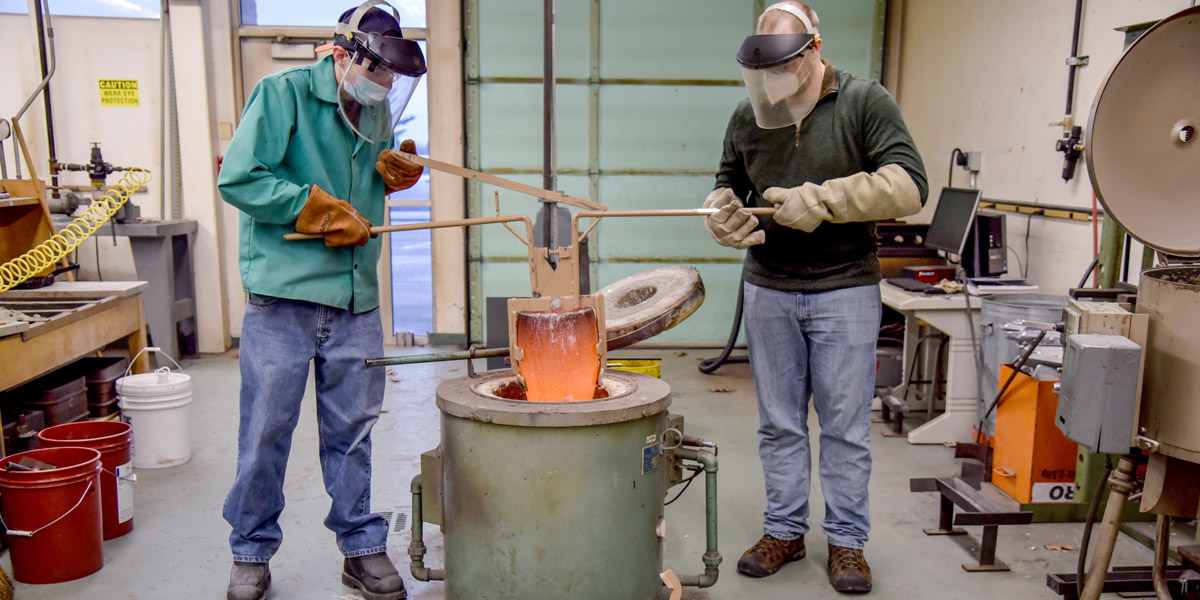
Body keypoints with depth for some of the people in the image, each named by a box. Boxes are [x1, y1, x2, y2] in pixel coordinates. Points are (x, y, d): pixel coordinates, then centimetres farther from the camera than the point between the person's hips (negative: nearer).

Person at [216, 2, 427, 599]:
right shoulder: (283, 93, -3)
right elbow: (238, 179, -11)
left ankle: (362, 548, 24)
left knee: (352, 432, 11)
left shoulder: (377, 116, 15)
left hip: (356, 302, 5)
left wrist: (393, 173, 4)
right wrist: (321, 208, -12)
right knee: (266, 431, 5)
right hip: (283, 298, -5)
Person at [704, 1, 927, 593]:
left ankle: (846, 540, 20)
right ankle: (784, 530, 26)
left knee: (845, 425, 5)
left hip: (845, 289, -3)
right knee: (779, 422, 11)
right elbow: (728, 187, 17)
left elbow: (909, 185, -13)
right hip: (768, 290, 3)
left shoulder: (865, 101, -5)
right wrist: (723, 214, -7)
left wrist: (821, 200, -21)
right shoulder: (747, 115, 6)